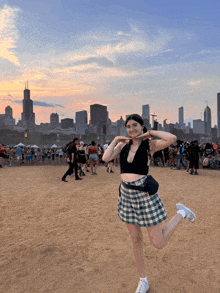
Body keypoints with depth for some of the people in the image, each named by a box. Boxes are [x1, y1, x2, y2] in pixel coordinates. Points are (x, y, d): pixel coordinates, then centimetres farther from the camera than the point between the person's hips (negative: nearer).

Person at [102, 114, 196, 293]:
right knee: (136, 240, 15)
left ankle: (181, 213, 26)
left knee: (158, 243, 4)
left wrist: (151, 132, -13)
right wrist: (115, 140, -4)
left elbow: (172, 139, -24)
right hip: (126, 194, 5)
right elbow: (106, 158, -7)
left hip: (145, 193, -4)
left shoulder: (150, 145, -6)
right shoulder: (123, 145, 5)